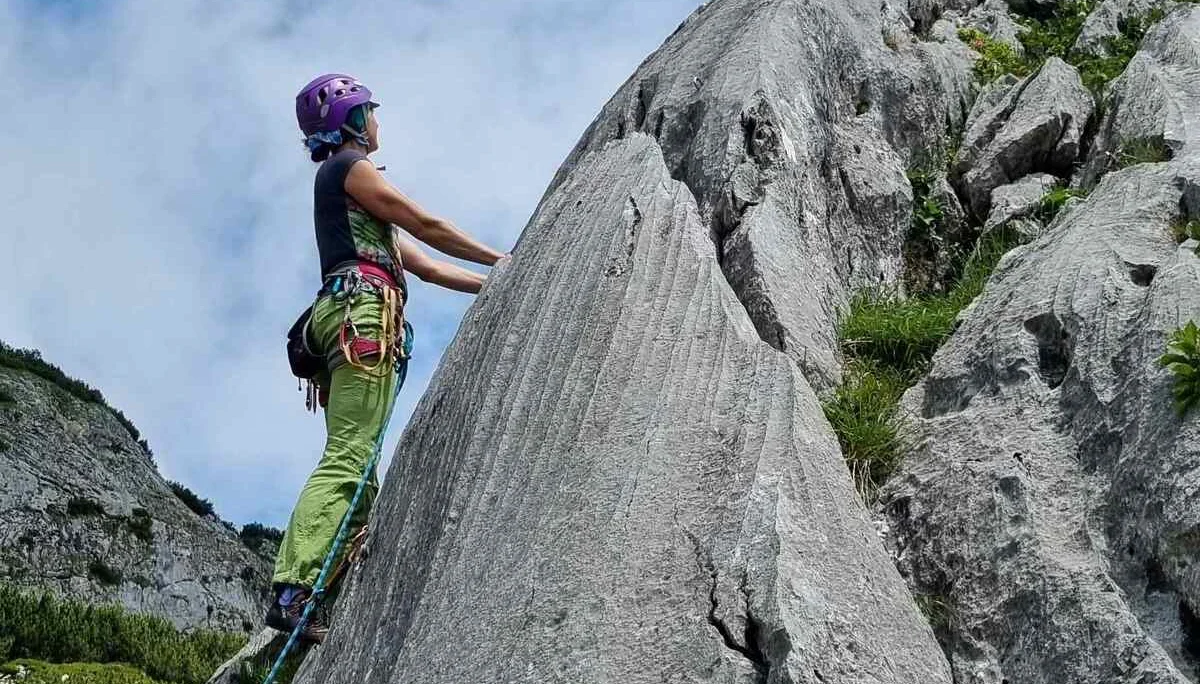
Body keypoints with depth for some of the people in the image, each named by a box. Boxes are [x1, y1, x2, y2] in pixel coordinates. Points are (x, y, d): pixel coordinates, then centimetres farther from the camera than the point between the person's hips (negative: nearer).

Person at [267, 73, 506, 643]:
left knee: (353, 466, -1)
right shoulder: (349, 167, 7)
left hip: (344, 315, 10)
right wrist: (502, 260, 13)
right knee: (346, 462, -21)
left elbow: (423, 265, 33)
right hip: (365, 312, -10)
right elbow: (427, 227, 2)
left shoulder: (341, 180, 35)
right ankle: (293, 590, -31)